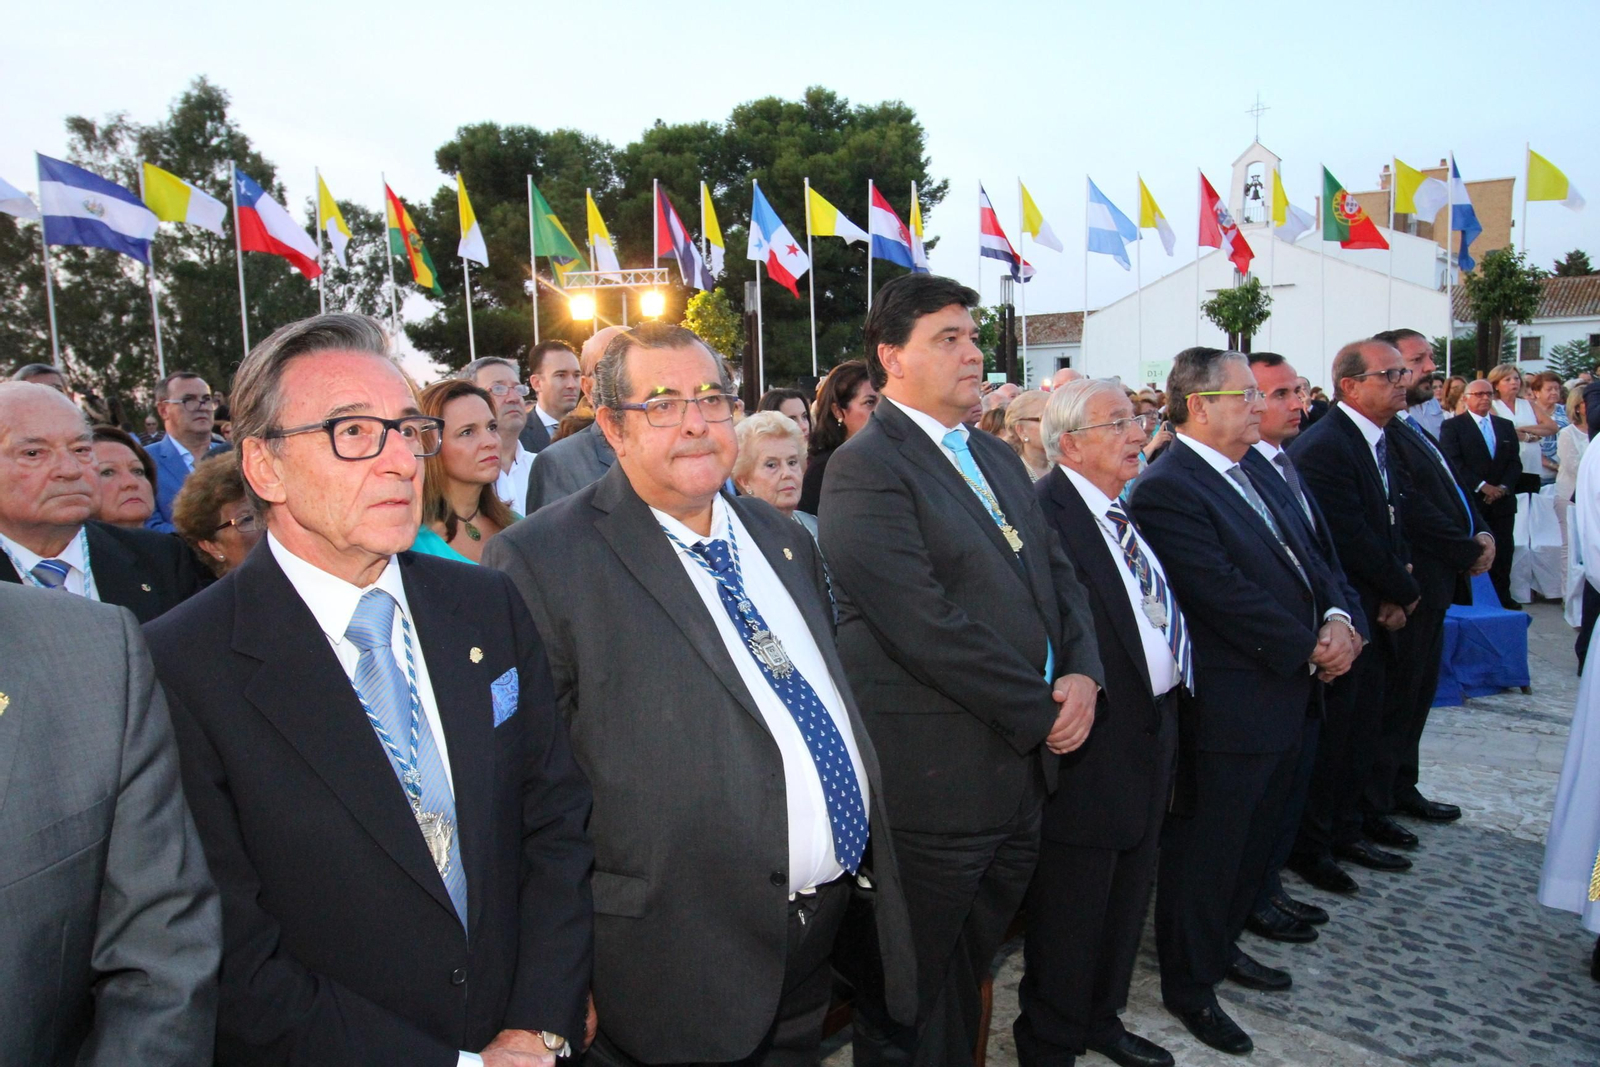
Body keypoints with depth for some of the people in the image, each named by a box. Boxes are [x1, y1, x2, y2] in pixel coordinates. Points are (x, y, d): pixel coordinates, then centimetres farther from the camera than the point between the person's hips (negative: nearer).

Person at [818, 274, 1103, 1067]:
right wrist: (1042, 710, -14)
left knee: (971, 964, 23)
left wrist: (1081, 672, -4)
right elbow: (927, 624, -22)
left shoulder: (997, 459, 14)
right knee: (917, 1000, 11)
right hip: (936, 784, -8)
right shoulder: (866, 469, -15)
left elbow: (1056, 571, 14)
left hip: (1022, 763, 8)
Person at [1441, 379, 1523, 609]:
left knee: (1503, 551, 4)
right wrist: (1482, 486, -15)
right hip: (1470, 501, -4)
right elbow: (1453, 463, -10)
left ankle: (1502, 596, 12)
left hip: (1502, 501, 5)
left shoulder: (1506, 426, 16)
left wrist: (1503, 487, -5)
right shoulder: (1452, 426, 0)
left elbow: (1515, 462, 11)